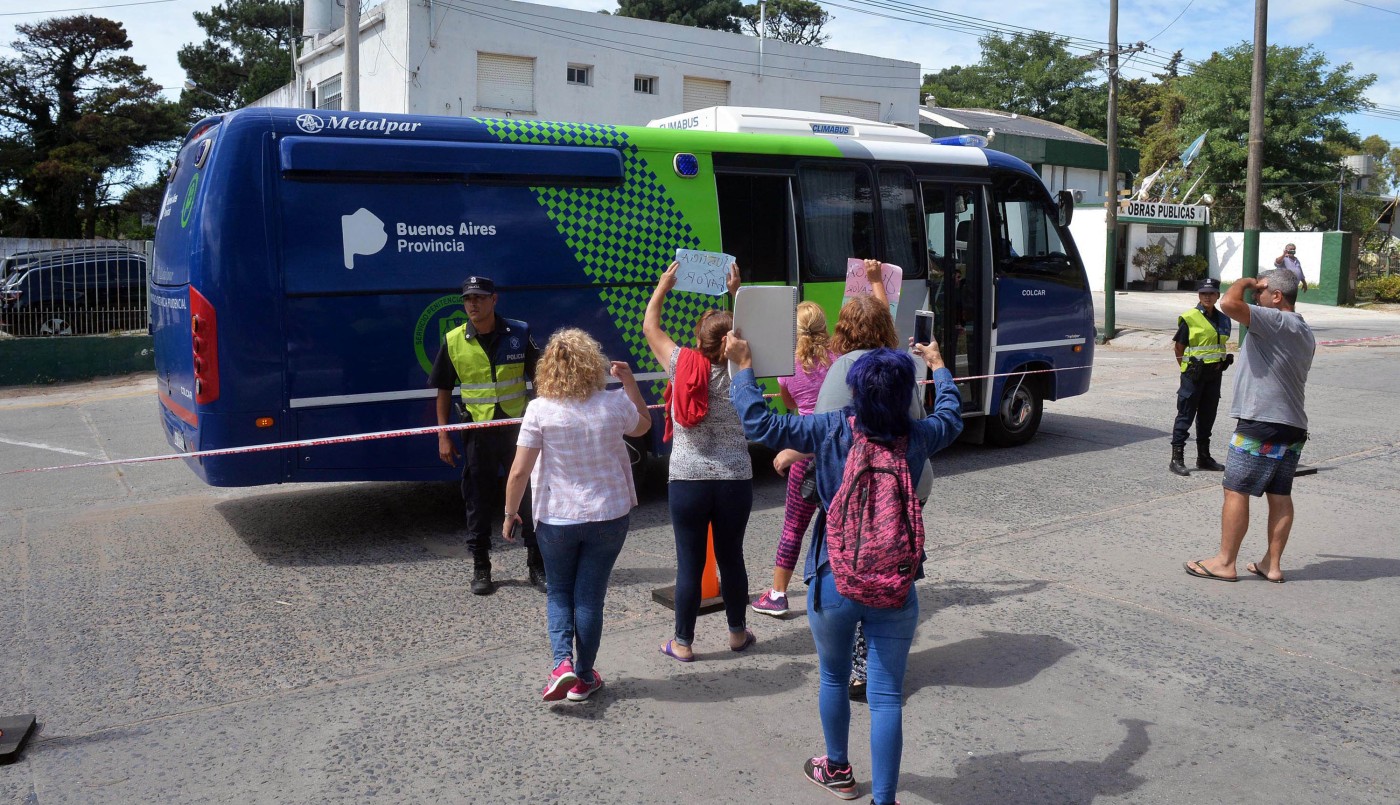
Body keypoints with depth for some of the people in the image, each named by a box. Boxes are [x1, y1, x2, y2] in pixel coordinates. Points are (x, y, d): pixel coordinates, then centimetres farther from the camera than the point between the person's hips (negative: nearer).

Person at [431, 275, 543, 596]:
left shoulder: (518, 334, -2)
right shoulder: (453, 341, -2)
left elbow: (538, 378, 5)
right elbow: (443, 390, 5)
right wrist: (443, 436, 1)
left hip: (518, 427, 0)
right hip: (477, 432, 0)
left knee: (530, 497, 5)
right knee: (479, 501, 8)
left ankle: (537, 566, 18)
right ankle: (480, 568, 21)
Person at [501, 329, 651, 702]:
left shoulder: (539, 410, -13)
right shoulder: (614, 404, -7)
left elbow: (519, 472, -12)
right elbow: (643, 425, 17)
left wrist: (510, 513, 2)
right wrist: (629, 381, 13)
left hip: (556, 520, -1)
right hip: (609, 516, 1)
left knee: (559, 593, 18)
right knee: (589, 596, 12)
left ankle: (562, 662, 0)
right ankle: (584, 677, 21)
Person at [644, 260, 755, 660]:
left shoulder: (683, 366, -7)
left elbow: (650, 327, 8)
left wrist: (663, 286, 17)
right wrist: (736, 293, 19)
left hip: (687, 481, -1)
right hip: (735, 481, 1)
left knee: (689, 563, 5)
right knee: (731, 558, 14)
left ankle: (683, 643, 15)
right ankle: (738, 633, 29)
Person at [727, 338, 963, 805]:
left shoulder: (831, 431, -13)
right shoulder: (919, 437, -5)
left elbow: (759, 423, -10)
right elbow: (951, 416, 18)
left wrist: (743, 366, 2)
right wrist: (937, 366, 34)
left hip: (834, 582, 0)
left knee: (834, 679, 22)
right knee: (886, 696, 6)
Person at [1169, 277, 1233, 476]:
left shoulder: (1224, 319, 8)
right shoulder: (1189, 318, -9)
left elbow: (1221, 344, 19)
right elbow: (1178, 348, -5)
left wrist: (1220, 363, 10)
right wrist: (1186, 368, -4)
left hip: (1214, 374, 6)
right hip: (1193, 374, -6)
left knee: (1207, 416, 14)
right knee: (1185, 415, -4)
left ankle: (1204, 457, 24)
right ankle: (1177, 458, -1)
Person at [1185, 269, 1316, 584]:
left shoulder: (1276, 323, -16)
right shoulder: (1305, 333, 16)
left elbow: (1229, 303, -27)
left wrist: (1246, 282, -9)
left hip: (1261, 425, -9)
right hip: (1293, 426, 9)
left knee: (1236, 491, -2)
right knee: (1280, 495, 11)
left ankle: (1225, 562, 3)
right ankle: (1272, 564, 16)